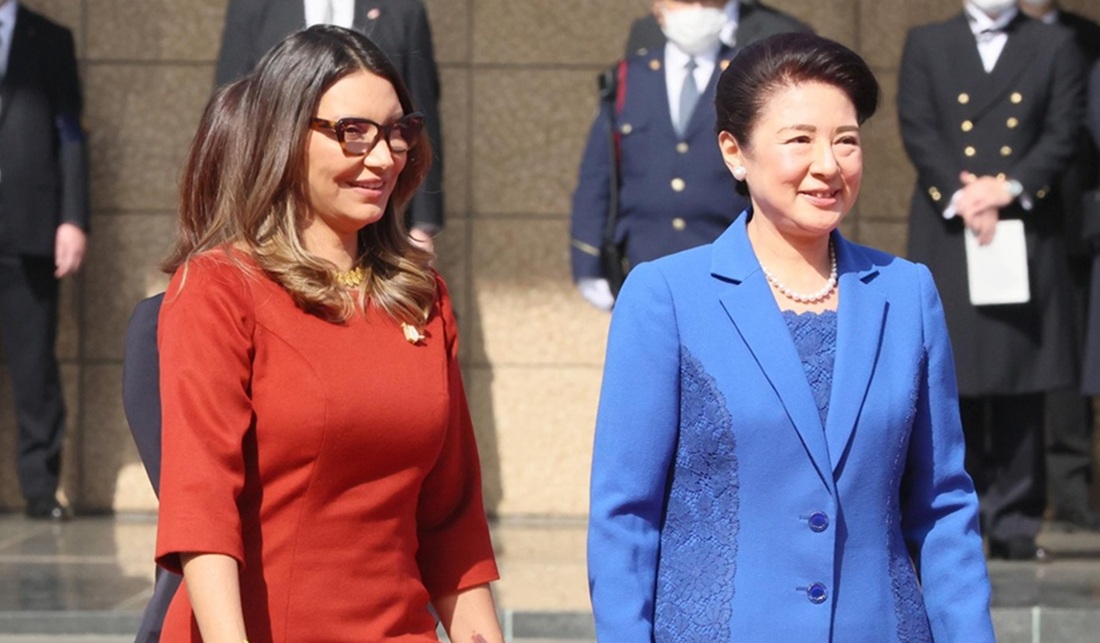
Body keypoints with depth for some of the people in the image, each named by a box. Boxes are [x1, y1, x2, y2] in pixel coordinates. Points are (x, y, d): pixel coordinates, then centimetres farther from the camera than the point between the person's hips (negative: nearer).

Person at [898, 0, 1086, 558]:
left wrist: (1009, 187, -13)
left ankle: (1015, 522, 3)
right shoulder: (926, 45, 12)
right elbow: (917, 131, 1)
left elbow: (1062, 134, 1)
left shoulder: (1054, 47, 11)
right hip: (946, 234, 0)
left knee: (1021, 385, -1)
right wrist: (959, 195, -12)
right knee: (952, 385, -1)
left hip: (1028, 231, 0)